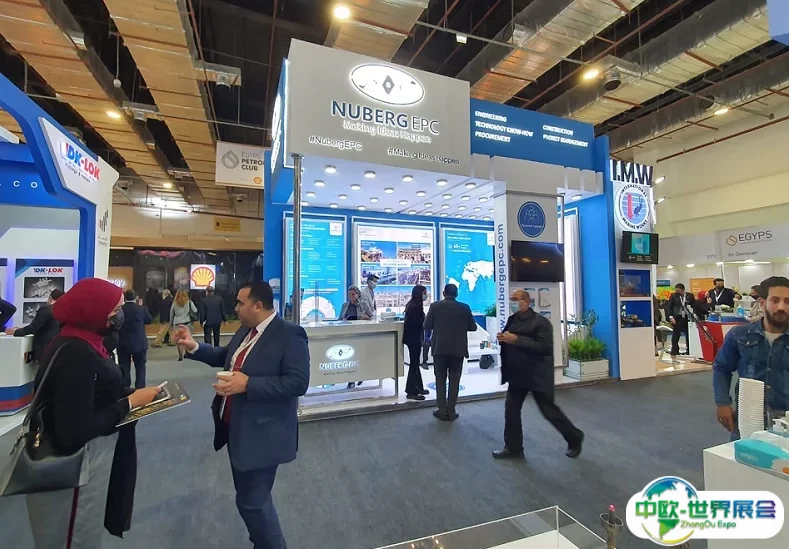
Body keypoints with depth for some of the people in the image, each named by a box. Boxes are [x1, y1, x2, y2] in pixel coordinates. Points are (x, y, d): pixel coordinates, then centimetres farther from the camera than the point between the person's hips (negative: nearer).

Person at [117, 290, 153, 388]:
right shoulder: (142, 309, -11)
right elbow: (150, 320, 6)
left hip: (123, 344, 1)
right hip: (139, 343, -1)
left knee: (124, 368, 9)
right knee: (140, 367, 12)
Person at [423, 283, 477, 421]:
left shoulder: (435, 306, -6)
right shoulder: (465, 307, -2)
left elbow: (426, 326, -5)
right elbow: (473, 327, 3)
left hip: (440, 348, -1)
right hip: (458, 349, 1)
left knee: (440, 380, 10)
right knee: (454, 381, 9)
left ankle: (442, 411, 14)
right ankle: (451, 412, 14)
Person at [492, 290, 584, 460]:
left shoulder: (540, 322, -15)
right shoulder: (512, 320, 7)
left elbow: (545, 347, -25)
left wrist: (516, 340, -29)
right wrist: (502, 339, -7)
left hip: (537, 375, -7)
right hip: (518, 374, 7)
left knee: (549, 410, 7)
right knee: (511, 409, 7)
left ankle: (575, 438, 33)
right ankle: (513, 447, 22)